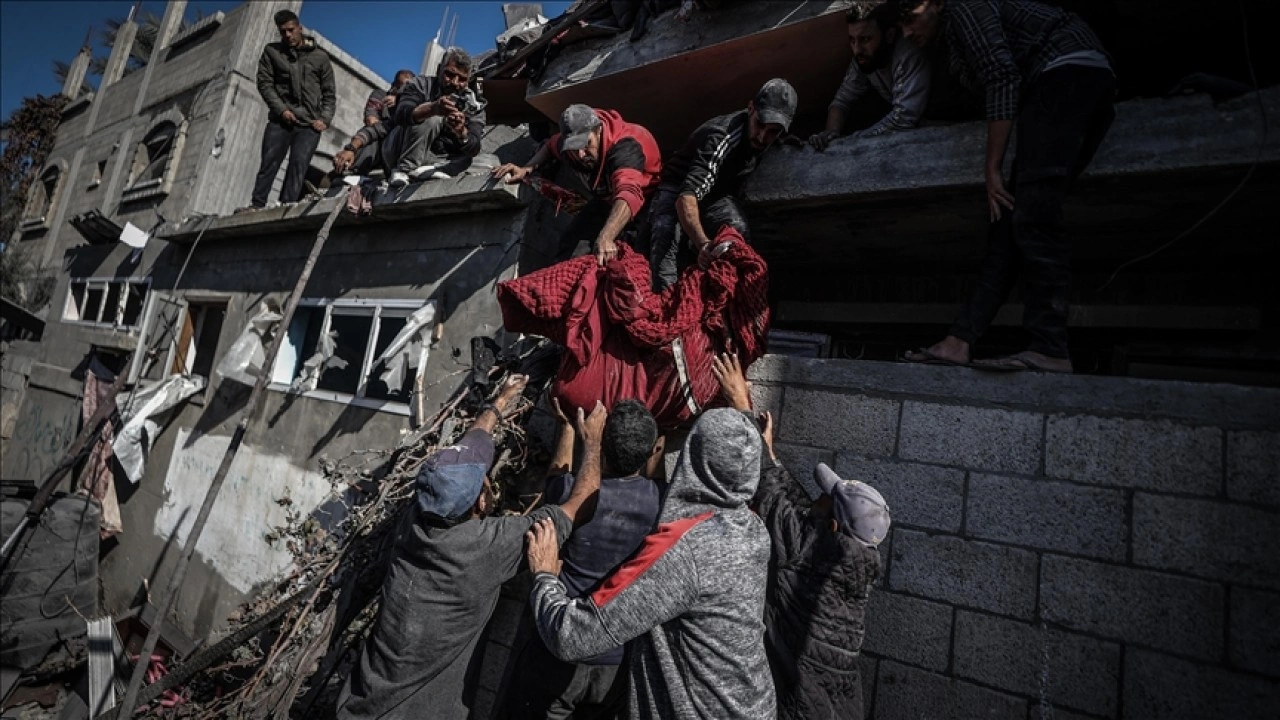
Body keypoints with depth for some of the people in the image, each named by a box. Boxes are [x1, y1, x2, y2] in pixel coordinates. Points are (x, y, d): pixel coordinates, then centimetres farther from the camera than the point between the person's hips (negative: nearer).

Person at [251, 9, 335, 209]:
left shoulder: (320, 56, 11)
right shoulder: (272, 51, 12)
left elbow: (329, 92, 11)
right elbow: (264, 83, 6)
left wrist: (325, 119, -4)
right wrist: (281, 109, -10)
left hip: (309, 125, -1)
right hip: (280, 121, 1)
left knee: (298, 169, -9)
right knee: (268, 165, -4)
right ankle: (256, 207, -3)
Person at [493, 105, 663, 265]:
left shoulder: (625, 147, -41)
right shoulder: (568, 141, -19)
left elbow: (629, 194, -60)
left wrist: (606, 237, -75)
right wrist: (527, 168, -11)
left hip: (644, 197, -6)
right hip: (607, 197, 6)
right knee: (571, 239, 3)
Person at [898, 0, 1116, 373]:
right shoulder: (959, 39, 30)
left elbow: (1002, 76, -9)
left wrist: (993, 169, -10)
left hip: (1065, 71, -9)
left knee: (1031, 217, -19)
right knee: (1013, 219, -1)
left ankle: (1050, 351, -24)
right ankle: (959, 341, -5)